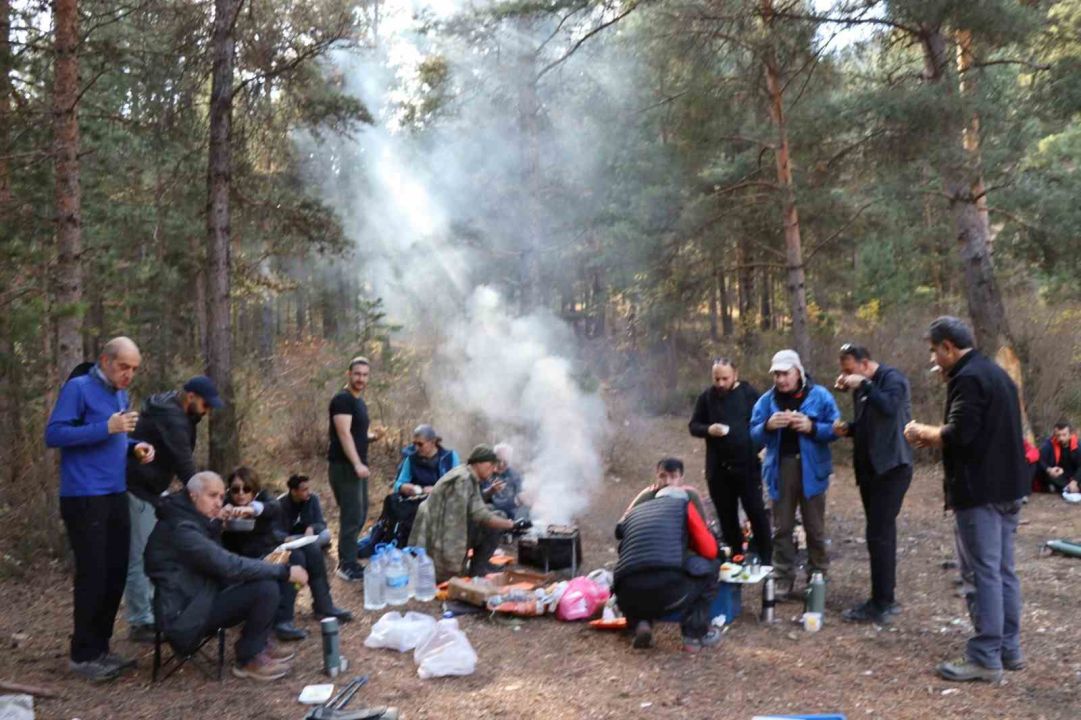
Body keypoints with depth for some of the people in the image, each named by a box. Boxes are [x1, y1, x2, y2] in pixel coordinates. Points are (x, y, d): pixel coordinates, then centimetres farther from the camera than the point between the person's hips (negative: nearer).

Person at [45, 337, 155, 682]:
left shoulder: (120, 394, 14)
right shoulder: (78, 387, -10)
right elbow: (53, 434, -17)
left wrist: (134, 446, 2)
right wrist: (107, 427, -24)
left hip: (116, 496, 8)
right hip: (84, 498, -8)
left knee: (116, 573, 10)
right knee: (93, 575, -4)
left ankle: (100, 647, 22)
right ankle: (83, 654, 8)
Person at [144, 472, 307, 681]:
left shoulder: (193, 521, 9)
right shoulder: (181, 529, -22)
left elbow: (220, 565, 10)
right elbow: (229, 566, -27)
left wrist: (216, 524, -2)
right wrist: (285, 571, -22)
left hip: (201, 601, 10)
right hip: (186, 618, -10)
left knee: (265, 577, 8)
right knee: (266, 588, -22)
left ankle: (259, 643, 13)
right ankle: (248, 659, -5)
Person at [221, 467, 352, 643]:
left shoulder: (262, 496, -1)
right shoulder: (228, 508, -10)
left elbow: (275, 508, -27)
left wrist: (253, 509, -48)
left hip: (278, 544, 5)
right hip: (256, 556, -5)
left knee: (312, 549, -16)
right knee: (295, 557, -28)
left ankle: (323, 606, -3)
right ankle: (282, 621, -33)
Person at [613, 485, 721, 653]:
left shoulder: (633, 512, 31)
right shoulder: (684, 505, 20)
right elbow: (709, 550, 18)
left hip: (629, 598, 4)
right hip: (669, 590, -4)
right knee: (709, 567, 24)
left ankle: (640, 623, 11)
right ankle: (695, 635, 20)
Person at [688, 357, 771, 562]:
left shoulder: (749, 394, -3)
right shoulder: (706, 397, 5)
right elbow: (693, 426, 8)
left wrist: (757, 449, -16)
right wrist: (708, 429, -13)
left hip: (747, 466, -3)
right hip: (718, 468, 3)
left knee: (756, 513, 1)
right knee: (726, 515, 12)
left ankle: (766, 560, 11)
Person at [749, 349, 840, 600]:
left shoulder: (820, 396, -4)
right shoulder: (766, 400, 4)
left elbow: (835, 429, -5)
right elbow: (754, 435, 1)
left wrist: (811, 427, -22)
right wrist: (768, 425, -20)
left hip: (811, 469, -2)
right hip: (780, 469, 2)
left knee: (815, 528, 8)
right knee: (782, 528, 7)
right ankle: (783, 580, 14)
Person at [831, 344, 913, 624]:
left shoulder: (892, 378, -12)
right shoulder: (861, 387, 14)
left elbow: (889, 407, -31)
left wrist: (864, 385, -24)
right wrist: (848, 428, 3)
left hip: (891, 467, -9)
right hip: (870, 468, 9)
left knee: (879, 535, -10)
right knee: (881, 534, 13)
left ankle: (881, 605, -3)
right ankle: (885, 599, 21)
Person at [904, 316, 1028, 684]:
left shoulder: (967, 378, -16)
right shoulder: (996, 373, 16)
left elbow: (959, 435, -23)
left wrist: (924, 433, -6)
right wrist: (934, 435, 14)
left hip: (979, 490, -10)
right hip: (1006, 486, 10)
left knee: (982, 574, -5)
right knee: (1003, 570, 15)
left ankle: (985, 658, 0)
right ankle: (1008, 648, 23)